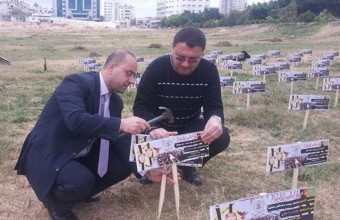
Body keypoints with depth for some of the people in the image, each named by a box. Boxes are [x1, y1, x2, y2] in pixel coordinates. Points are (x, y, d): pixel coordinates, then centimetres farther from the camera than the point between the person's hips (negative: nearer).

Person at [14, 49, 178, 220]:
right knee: (81, 180, -33)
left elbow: (120, 141, 2)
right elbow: (75, 120, -38)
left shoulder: (115, 101, 2)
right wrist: (121, 124, -39)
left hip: (81, 156, 8)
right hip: (47, 157, -8)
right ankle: (56, 202, 1)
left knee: (123, 164, -5)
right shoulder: (76, 83, -21)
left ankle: (80, 192, 15)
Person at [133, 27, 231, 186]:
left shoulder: (209, 71, -14)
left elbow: (214, 106, -16)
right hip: (160, 126, -1)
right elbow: (141, 107, -22)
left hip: (191, 126, 2)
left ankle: (188, 165, 4)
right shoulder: (156, 68, -20)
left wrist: (215, 119, -44)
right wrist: (153, 129, -46)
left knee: (221, 137, -26)